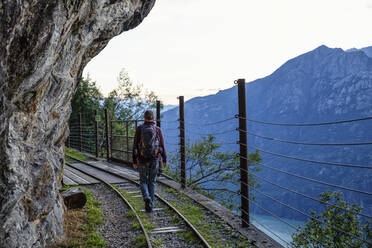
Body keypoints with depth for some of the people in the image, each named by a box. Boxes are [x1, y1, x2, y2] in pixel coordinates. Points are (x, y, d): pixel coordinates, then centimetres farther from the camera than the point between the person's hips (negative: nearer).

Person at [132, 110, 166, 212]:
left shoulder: (139, 129, -4)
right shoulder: (157, 129, -3)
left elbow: (135, 146, -4)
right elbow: (162, 146, -2)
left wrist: (134, 161, 3)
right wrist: (164, 159, 10)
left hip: (142, 159, 0)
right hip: (154, 159, 1)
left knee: (143, 181, 14)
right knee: (152, 182, 14)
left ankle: (147, 198, -14)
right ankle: (150, 205, 13)